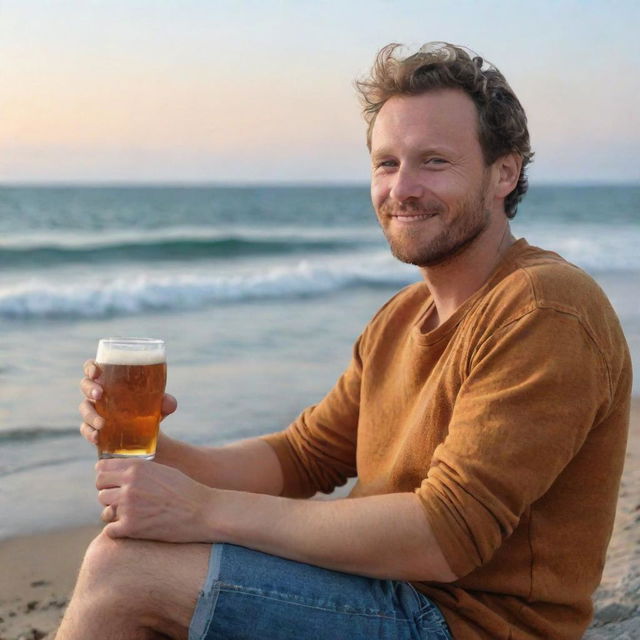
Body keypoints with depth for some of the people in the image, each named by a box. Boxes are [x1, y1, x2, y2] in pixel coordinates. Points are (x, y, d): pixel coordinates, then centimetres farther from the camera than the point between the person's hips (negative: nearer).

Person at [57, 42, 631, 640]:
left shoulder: (548, 311, -19)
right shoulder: (402, 317, 12)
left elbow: (447, 537, -25)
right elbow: (303, 455, 12)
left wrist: (208, 510, -23)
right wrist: (154, 452, -8)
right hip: (396, 592, 9)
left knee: (125, 565, -17)